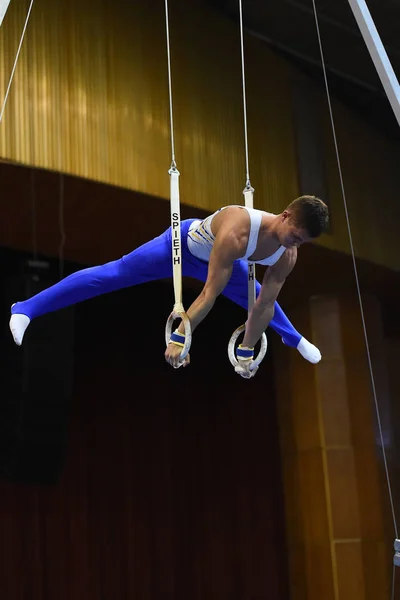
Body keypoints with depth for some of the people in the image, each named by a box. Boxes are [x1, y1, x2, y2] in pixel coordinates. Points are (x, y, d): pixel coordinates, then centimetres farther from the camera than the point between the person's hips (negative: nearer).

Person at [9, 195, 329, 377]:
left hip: (216, 257, 7)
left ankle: (293, 338, 57)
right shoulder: (236, 232, -44)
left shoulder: (287, 256, -23)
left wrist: (247, 351, -10)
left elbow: (265, 305, -14)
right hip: (184, 244, -7)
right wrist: (179, 338, -38)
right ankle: (25, 309, -5)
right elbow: (210, 294, -43)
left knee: (258, 296, 23)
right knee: (111, 274, -8)